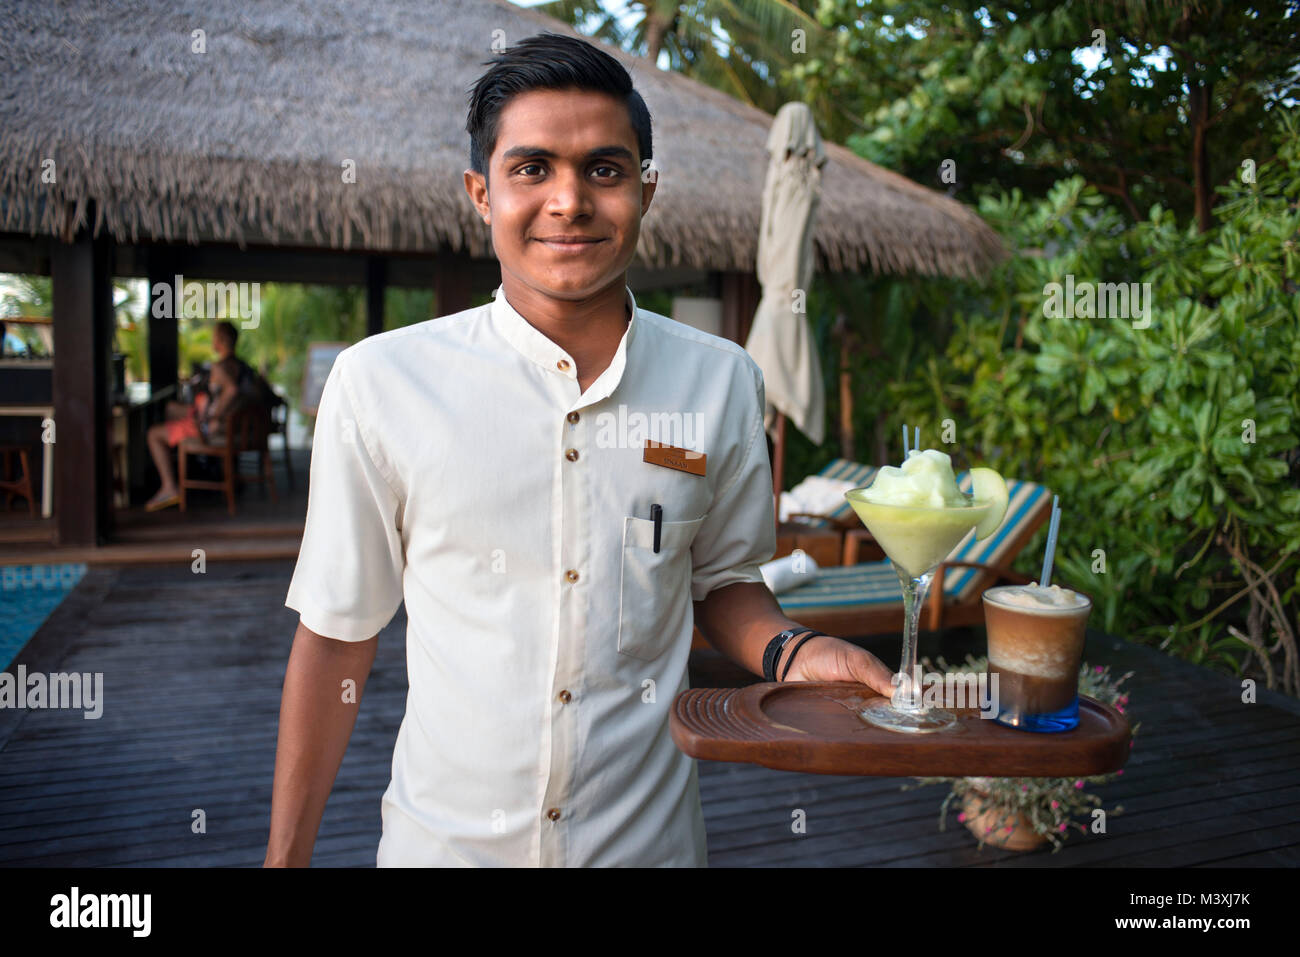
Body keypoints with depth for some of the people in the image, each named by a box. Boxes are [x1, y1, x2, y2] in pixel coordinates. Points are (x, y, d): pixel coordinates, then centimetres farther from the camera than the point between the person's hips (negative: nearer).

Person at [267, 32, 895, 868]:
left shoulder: (723, 381, -6)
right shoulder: (380, 383, -13)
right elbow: (338, 633, -5)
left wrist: (790, 651, -13)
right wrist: (286, 854, -1)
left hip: (648, 836, 2)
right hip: (441, 840, -1)